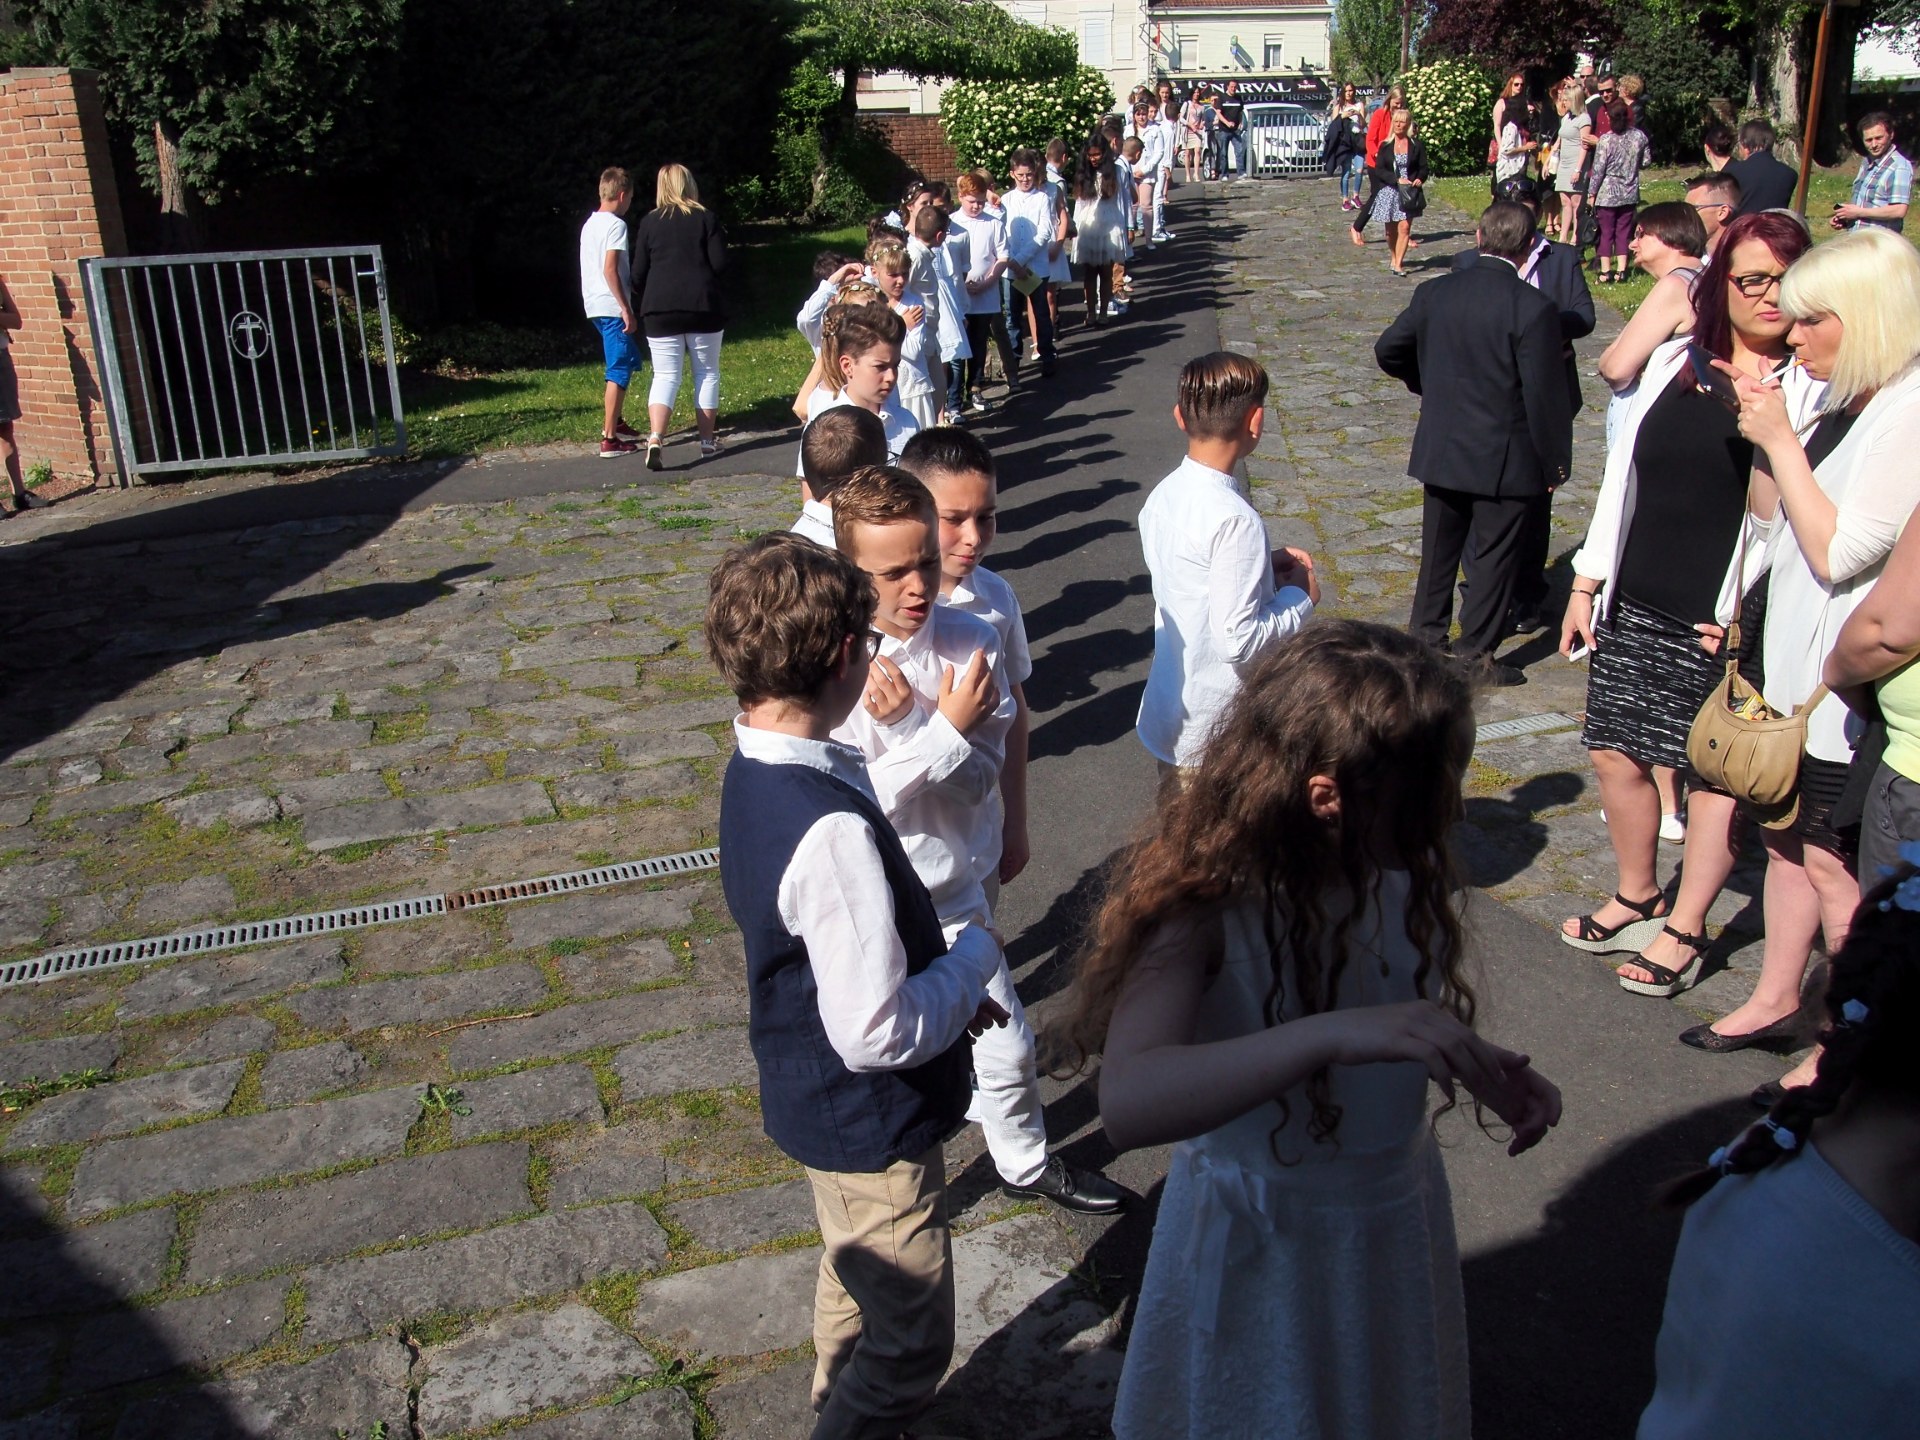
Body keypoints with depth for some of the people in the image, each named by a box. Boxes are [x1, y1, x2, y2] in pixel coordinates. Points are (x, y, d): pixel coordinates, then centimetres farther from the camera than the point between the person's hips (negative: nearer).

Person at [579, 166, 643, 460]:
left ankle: (615, 422, 29)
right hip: (612, 306, -9)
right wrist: (626, 309, -18)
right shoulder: (616, 225, -12)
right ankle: (610, 439, -7)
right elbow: (610, 270, -20)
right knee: (620, 371, -6)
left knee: (628, 362, 22)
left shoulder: (590, 224, 16)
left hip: (595, 306, 9)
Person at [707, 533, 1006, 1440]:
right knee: (911, 1347, 11)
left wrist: (945, 979, 5)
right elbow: (879, 1034, -32)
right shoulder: (831, 829, -35)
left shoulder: (752, 776, -5)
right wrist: (973, 957, -16)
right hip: (870, 1123, -10)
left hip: (815, 1096, 10)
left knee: (854, 1292, 31)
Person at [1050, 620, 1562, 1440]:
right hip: (1263, 1241, -5)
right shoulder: (1203, 903, -31)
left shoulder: (1402, 869, -14)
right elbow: (1128, 1105, -46)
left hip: (1400, 1212, 6)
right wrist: (1334, 1035, -56)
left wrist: (1486, 1069, -13)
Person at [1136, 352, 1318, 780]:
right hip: (1217, 737, -8)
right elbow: (1240, 641, -26)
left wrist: (1265, 566, 6)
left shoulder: (1161, 497, -1)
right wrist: (1300, 595, -11)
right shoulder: (1234, 519, -26)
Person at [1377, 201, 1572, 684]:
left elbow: (1388, 350, 8)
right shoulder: (1533, 307, -18)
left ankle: (1425, 635, 31)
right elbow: (1545, 393, -16)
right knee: (1494, 555, 8)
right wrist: (1554, 461, -5)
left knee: (1439, 547, 20)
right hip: (1505, 461, -5)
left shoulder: (1435, 293, -3)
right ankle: (1474, 653, 15)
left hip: (1440, 450, 5)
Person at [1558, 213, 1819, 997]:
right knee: (1616, 754, 10)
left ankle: (1685, 929, 21)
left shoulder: (1815, 386, -7)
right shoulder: (1675, 361, 7)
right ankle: (1635, 900, 31)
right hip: (1634, 606, 5)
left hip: (1728, 621, -5)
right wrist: (1587, 582, 10)